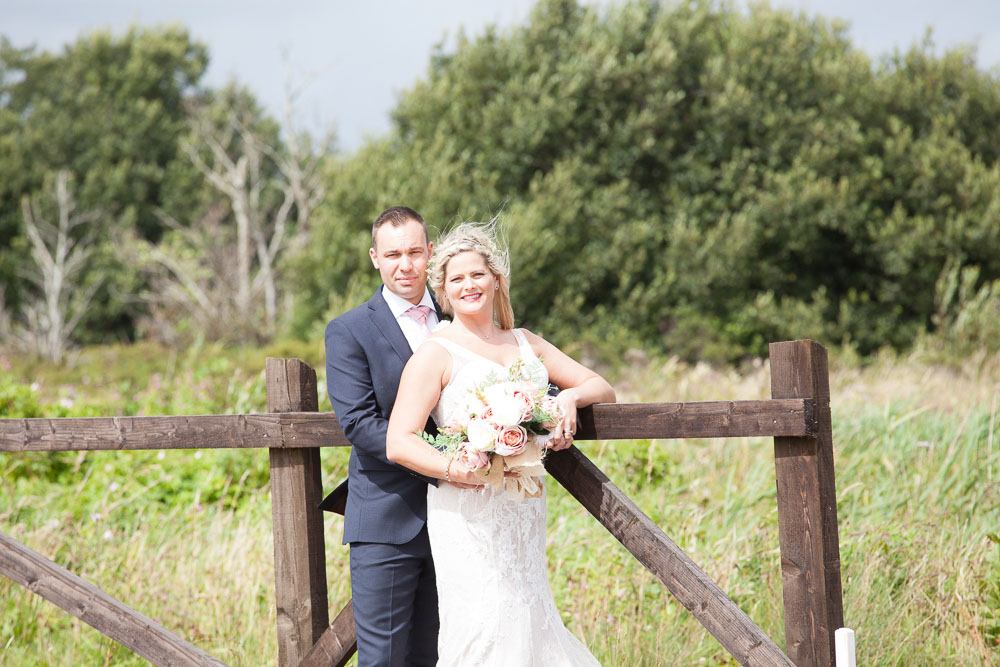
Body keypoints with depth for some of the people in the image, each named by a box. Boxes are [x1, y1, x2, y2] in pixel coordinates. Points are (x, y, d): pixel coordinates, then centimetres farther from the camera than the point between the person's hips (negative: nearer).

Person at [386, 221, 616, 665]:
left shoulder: (525, 343, 15)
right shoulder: (437, 353, -3)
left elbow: (602, 389, 19)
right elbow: (399, 443, -12)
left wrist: (569, 397, -4)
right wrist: (458, 471, -25)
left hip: (524, 513, 6)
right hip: (469, 516, -6)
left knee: (527, 624, 4)